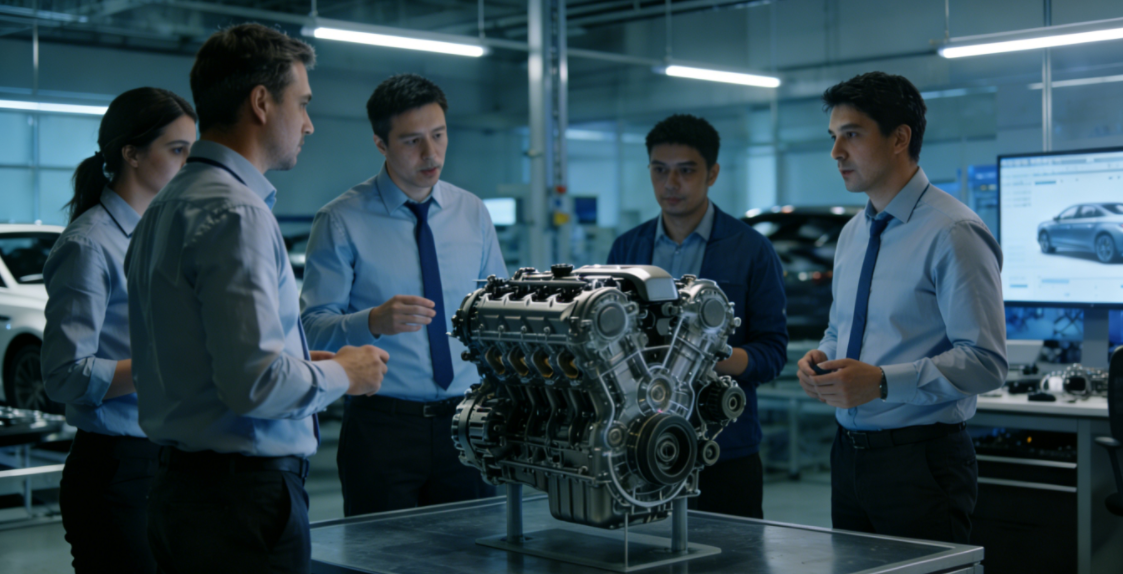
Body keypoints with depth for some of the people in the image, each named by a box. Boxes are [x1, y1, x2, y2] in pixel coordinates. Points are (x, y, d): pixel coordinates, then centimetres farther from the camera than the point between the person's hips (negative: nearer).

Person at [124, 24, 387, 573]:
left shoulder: (164, 207, 13)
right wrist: (340, 375, -7)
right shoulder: (238, 212, -17)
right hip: (243, 502, -10)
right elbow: (255, 382, -25)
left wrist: (304, 364, 14)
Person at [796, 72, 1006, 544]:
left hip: (921, 463, -7)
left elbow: (985, 362, -18)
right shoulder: (852, 233, 13)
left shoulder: (952, 233, -13)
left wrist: (882, 381, -25)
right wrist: (821, 358, 1)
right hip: (850, 454, 7)